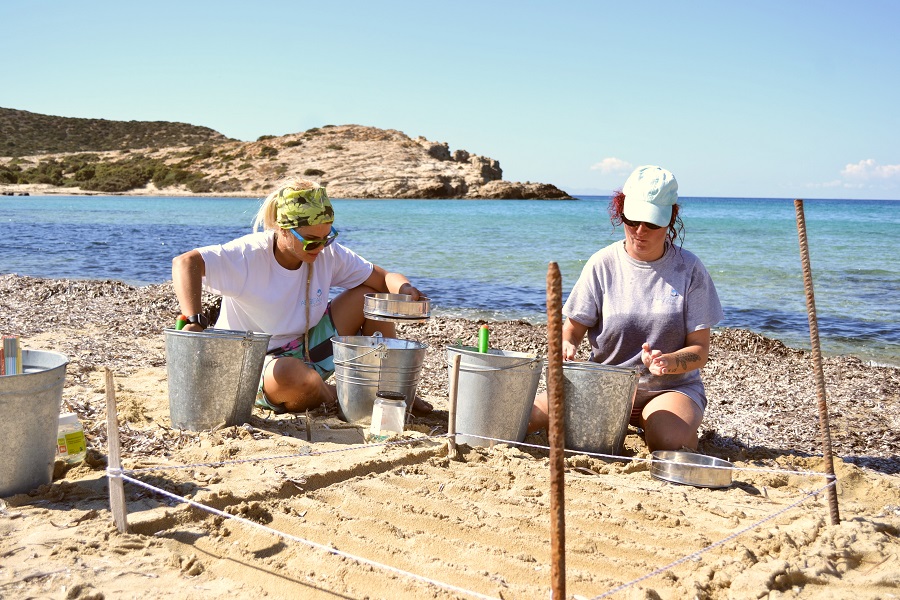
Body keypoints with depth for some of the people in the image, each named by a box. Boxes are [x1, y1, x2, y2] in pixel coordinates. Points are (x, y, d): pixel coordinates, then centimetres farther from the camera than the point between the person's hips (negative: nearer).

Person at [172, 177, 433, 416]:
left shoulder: (328, 254, -8)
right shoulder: (250, 255, -24)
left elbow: (383, 279, -2)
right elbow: (186, 262, -35)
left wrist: (403, 288, -26)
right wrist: (195, 321, -48)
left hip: (309, 350, 6)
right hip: (255, 364, -6)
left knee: (373, 296, -7)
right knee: (294, 377, -43)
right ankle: (331, 396, -5)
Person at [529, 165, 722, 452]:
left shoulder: (689, 269, -2)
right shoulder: (603, 264, -1)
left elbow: (700, 349, -3)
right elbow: (573, 329, 3)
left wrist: (669, 362, -26)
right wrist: (566, 346, -21)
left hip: (671, 387, -1)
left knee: (669, 441, -36)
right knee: (521, 419, -22)